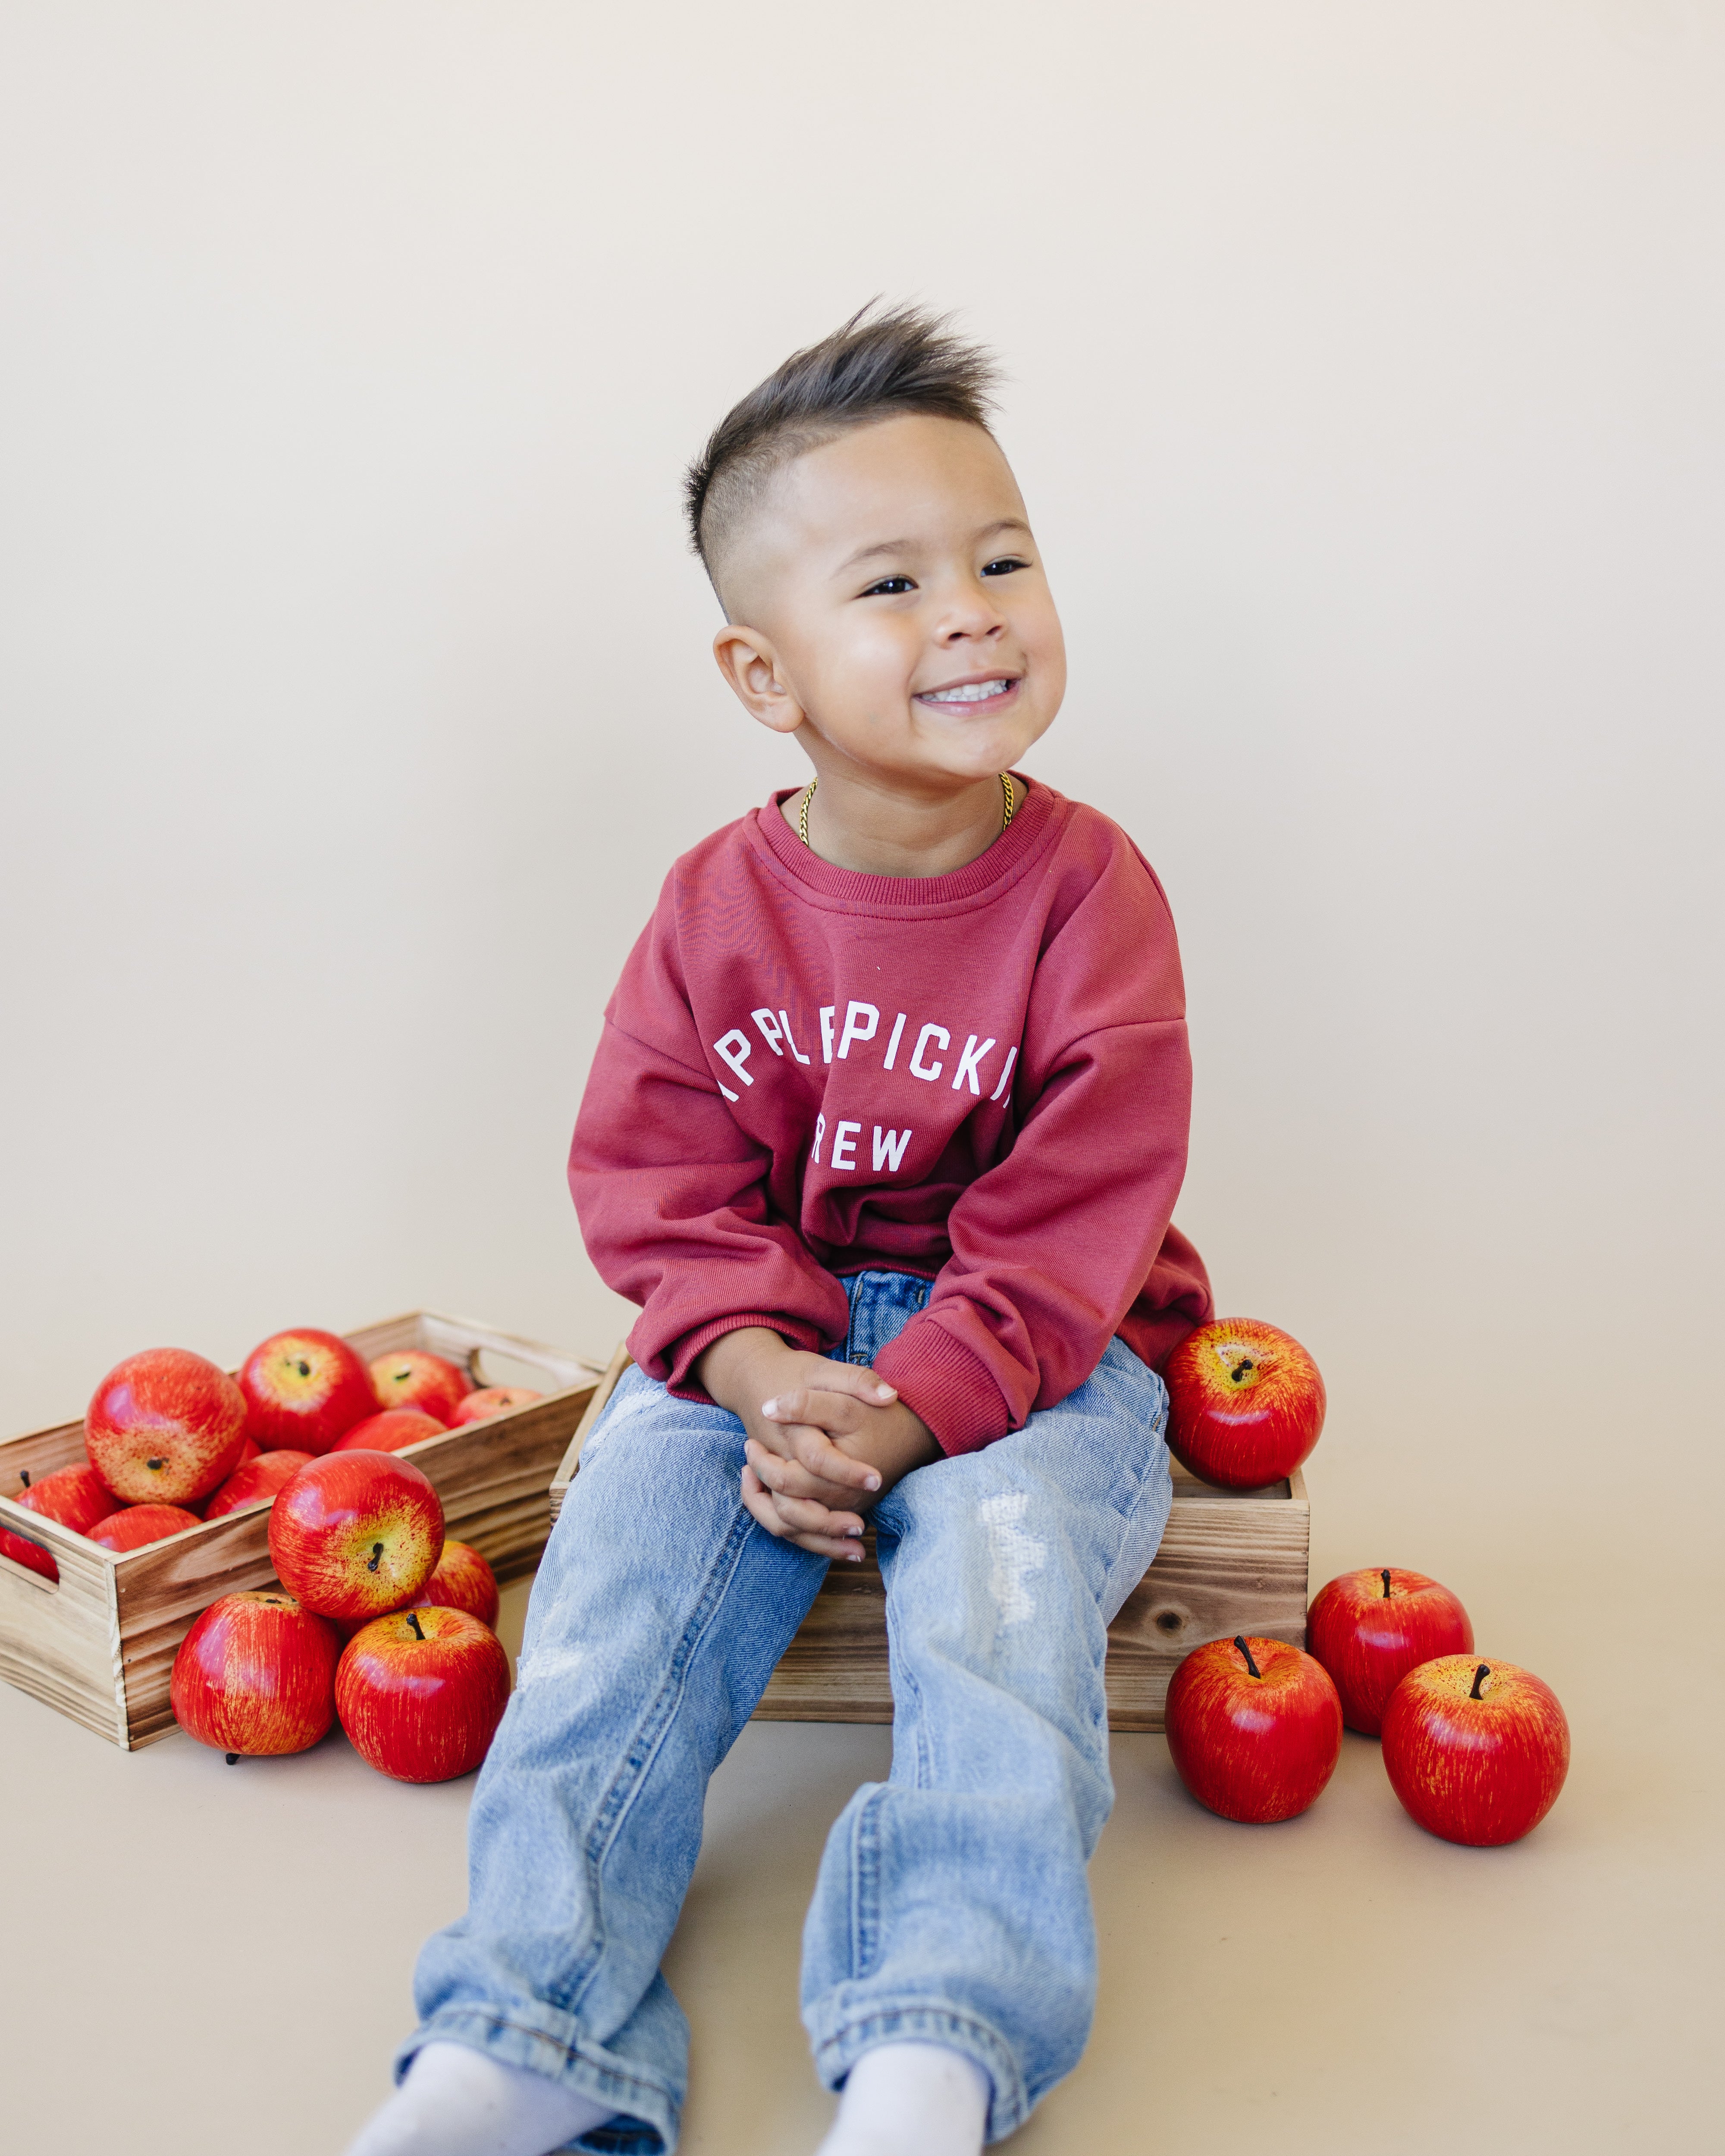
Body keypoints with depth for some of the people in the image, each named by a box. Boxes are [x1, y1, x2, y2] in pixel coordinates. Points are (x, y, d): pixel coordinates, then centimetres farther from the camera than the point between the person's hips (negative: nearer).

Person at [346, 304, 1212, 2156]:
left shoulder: (1087, 892, -10)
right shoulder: (720, 906, -2)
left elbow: (1069, 1220, -14)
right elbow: (655, 1180, -2)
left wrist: (906, 1413, -26)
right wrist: (765, 1377, -21)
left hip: (1027, 1359, -2)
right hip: (769, 1336, 3)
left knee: (996, 1552, -32)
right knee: (630, 1539, -21)